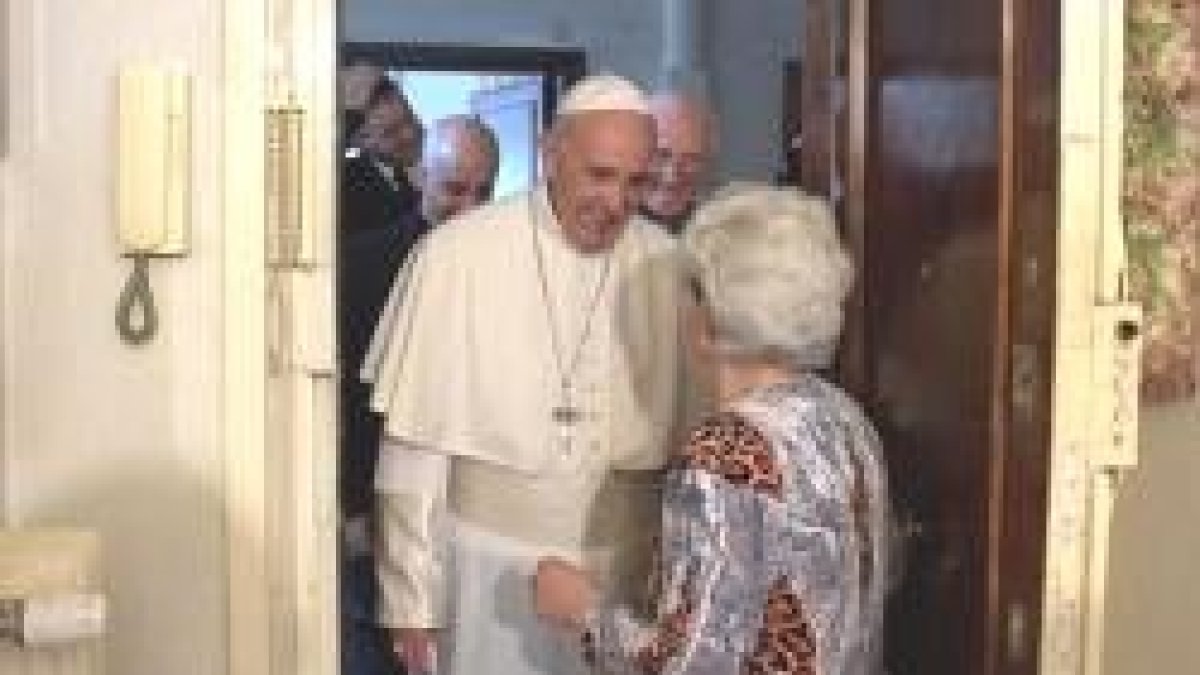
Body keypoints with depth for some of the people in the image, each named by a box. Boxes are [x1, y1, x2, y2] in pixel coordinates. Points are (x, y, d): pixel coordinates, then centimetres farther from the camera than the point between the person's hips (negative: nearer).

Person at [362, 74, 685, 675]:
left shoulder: (666, 266, -2)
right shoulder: (457, 254, -10)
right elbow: (412, 447, -6)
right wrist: (411, 600, -4)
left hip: (622, 569, 2)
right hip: (487, 562, -2)